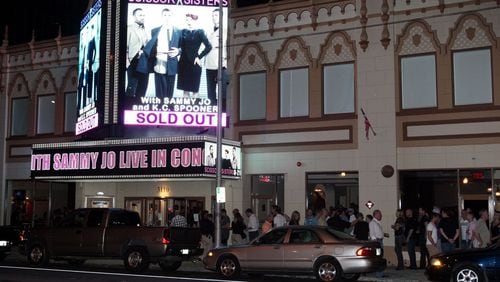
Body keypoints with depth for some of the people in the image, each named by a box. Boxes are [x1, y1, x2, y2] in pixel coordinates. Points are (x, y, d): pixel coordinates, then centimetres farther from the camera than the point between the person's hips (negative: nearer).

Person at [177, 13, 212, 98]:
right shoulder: (184, 31, 10)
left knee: (194, 89, 1)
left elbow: (208, 46, -11)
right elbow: (181, 46, 9)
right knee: (185, 89, 8)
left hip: (194, 63, -4)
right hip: (184, 63, 4)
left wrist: (199, 57, -8)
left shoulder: (199, 32, -3)